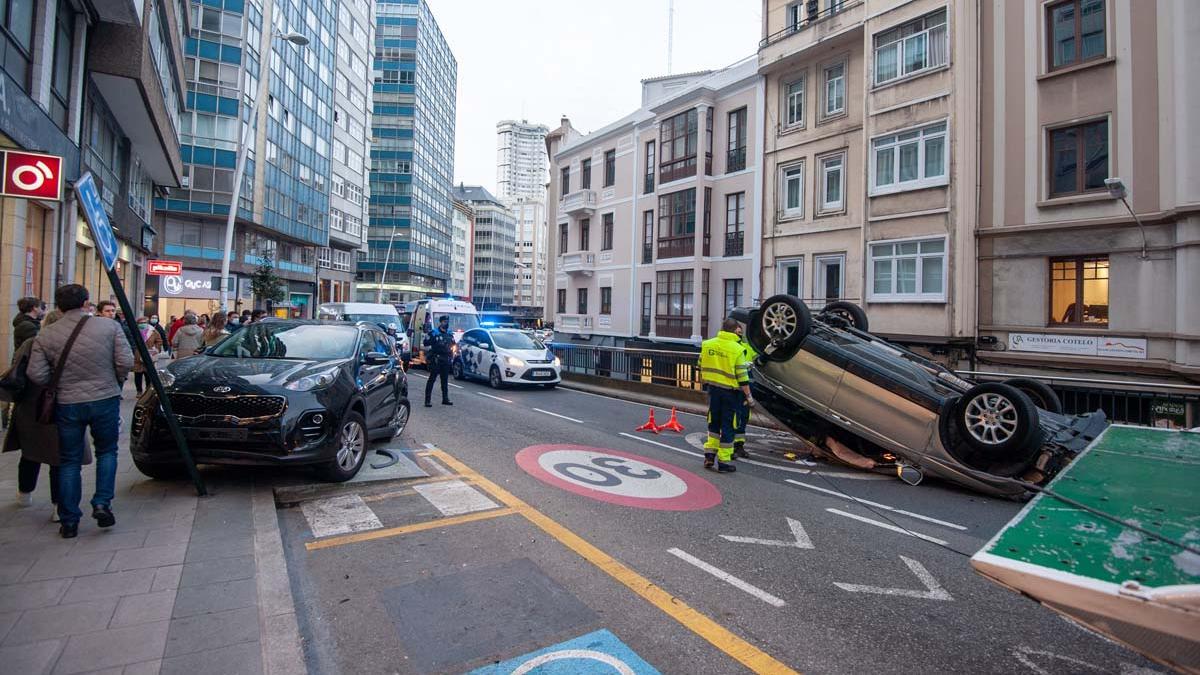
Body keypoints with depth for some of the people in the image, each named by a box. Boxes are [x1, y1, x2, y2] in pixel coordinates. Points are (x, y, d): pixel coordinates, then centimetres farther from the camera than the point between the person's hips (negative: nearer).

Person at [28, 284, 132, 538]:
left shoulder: (45, 335, -3)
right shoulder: (109, 327, -7)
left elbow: (36, 375, -5)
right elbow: (126, 362, -9)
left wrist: (59, 384, 16)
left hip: (67, 404, 1)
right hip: (105, 400, -1)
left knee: (69, 462, 12)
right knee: (107, 452, 18)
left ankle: (69, 522, 17)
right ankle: (102, 504, 5)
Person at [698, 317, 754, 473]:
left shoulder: (707, 344, 0)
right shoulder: (737, 349, -13)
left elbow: (701, 366, 9)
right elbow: (742, 377, -12)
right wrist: (749, 396, -3)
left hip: (712, 389, 4)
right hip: (730, 391, -4)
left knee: (714, 422, 20)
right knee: (727, 426, 5)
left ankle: (710, 453, 19)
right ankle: (723, 461, 10)